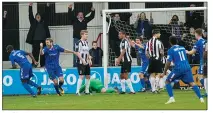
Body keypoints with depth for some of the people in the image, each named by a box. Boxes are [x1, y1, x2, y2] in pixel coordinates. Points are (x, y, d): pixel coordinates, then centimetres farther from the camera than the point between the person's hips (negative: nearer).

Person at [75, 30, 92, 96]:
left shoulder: (86, 43, 15)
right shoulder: (79, 43, -10)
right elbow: (77, 53, -15)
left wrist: (89, 60, 12)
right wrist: (82, 60, -20)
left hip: (86, 63, 8)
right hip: (81, 63, -8)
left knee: (88, 76, 9)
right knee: (81, 76, -12)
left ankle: (87, 91, 19)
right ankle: (77, 91, -9)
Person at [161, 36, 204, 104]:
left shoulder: (171, 50, 1)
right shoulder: (182, 48, 17)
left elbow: (168, 63, -3)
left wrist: (164, 72, 6)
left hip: (178, 68, -4)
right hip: (187, 67, 4)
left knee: (167, 81, 10)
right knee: (191, 83, 2)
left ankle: (171, 98, -2)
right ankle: (201, 98, -13)